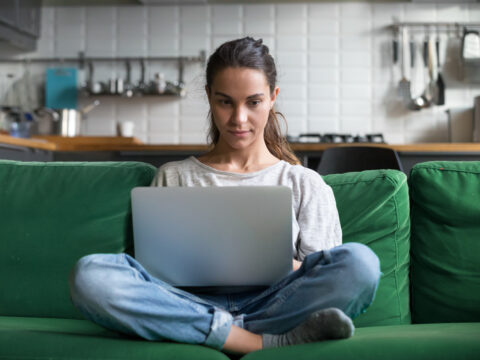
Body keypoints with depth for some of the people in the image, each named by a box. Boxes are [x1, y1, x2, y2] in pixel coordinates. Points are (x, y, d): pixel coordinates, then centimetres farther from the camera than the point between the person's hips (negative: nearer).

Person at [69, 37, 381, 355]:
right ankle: (273, 341, -30)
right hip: (191, 306, 2)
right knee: (89, 274, -30)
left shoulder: (305, 183, 18)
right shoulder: (173, 177, 21)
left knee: (359, 261, -29)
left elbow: (325, 284, 10)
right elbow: (151, 264, 17)